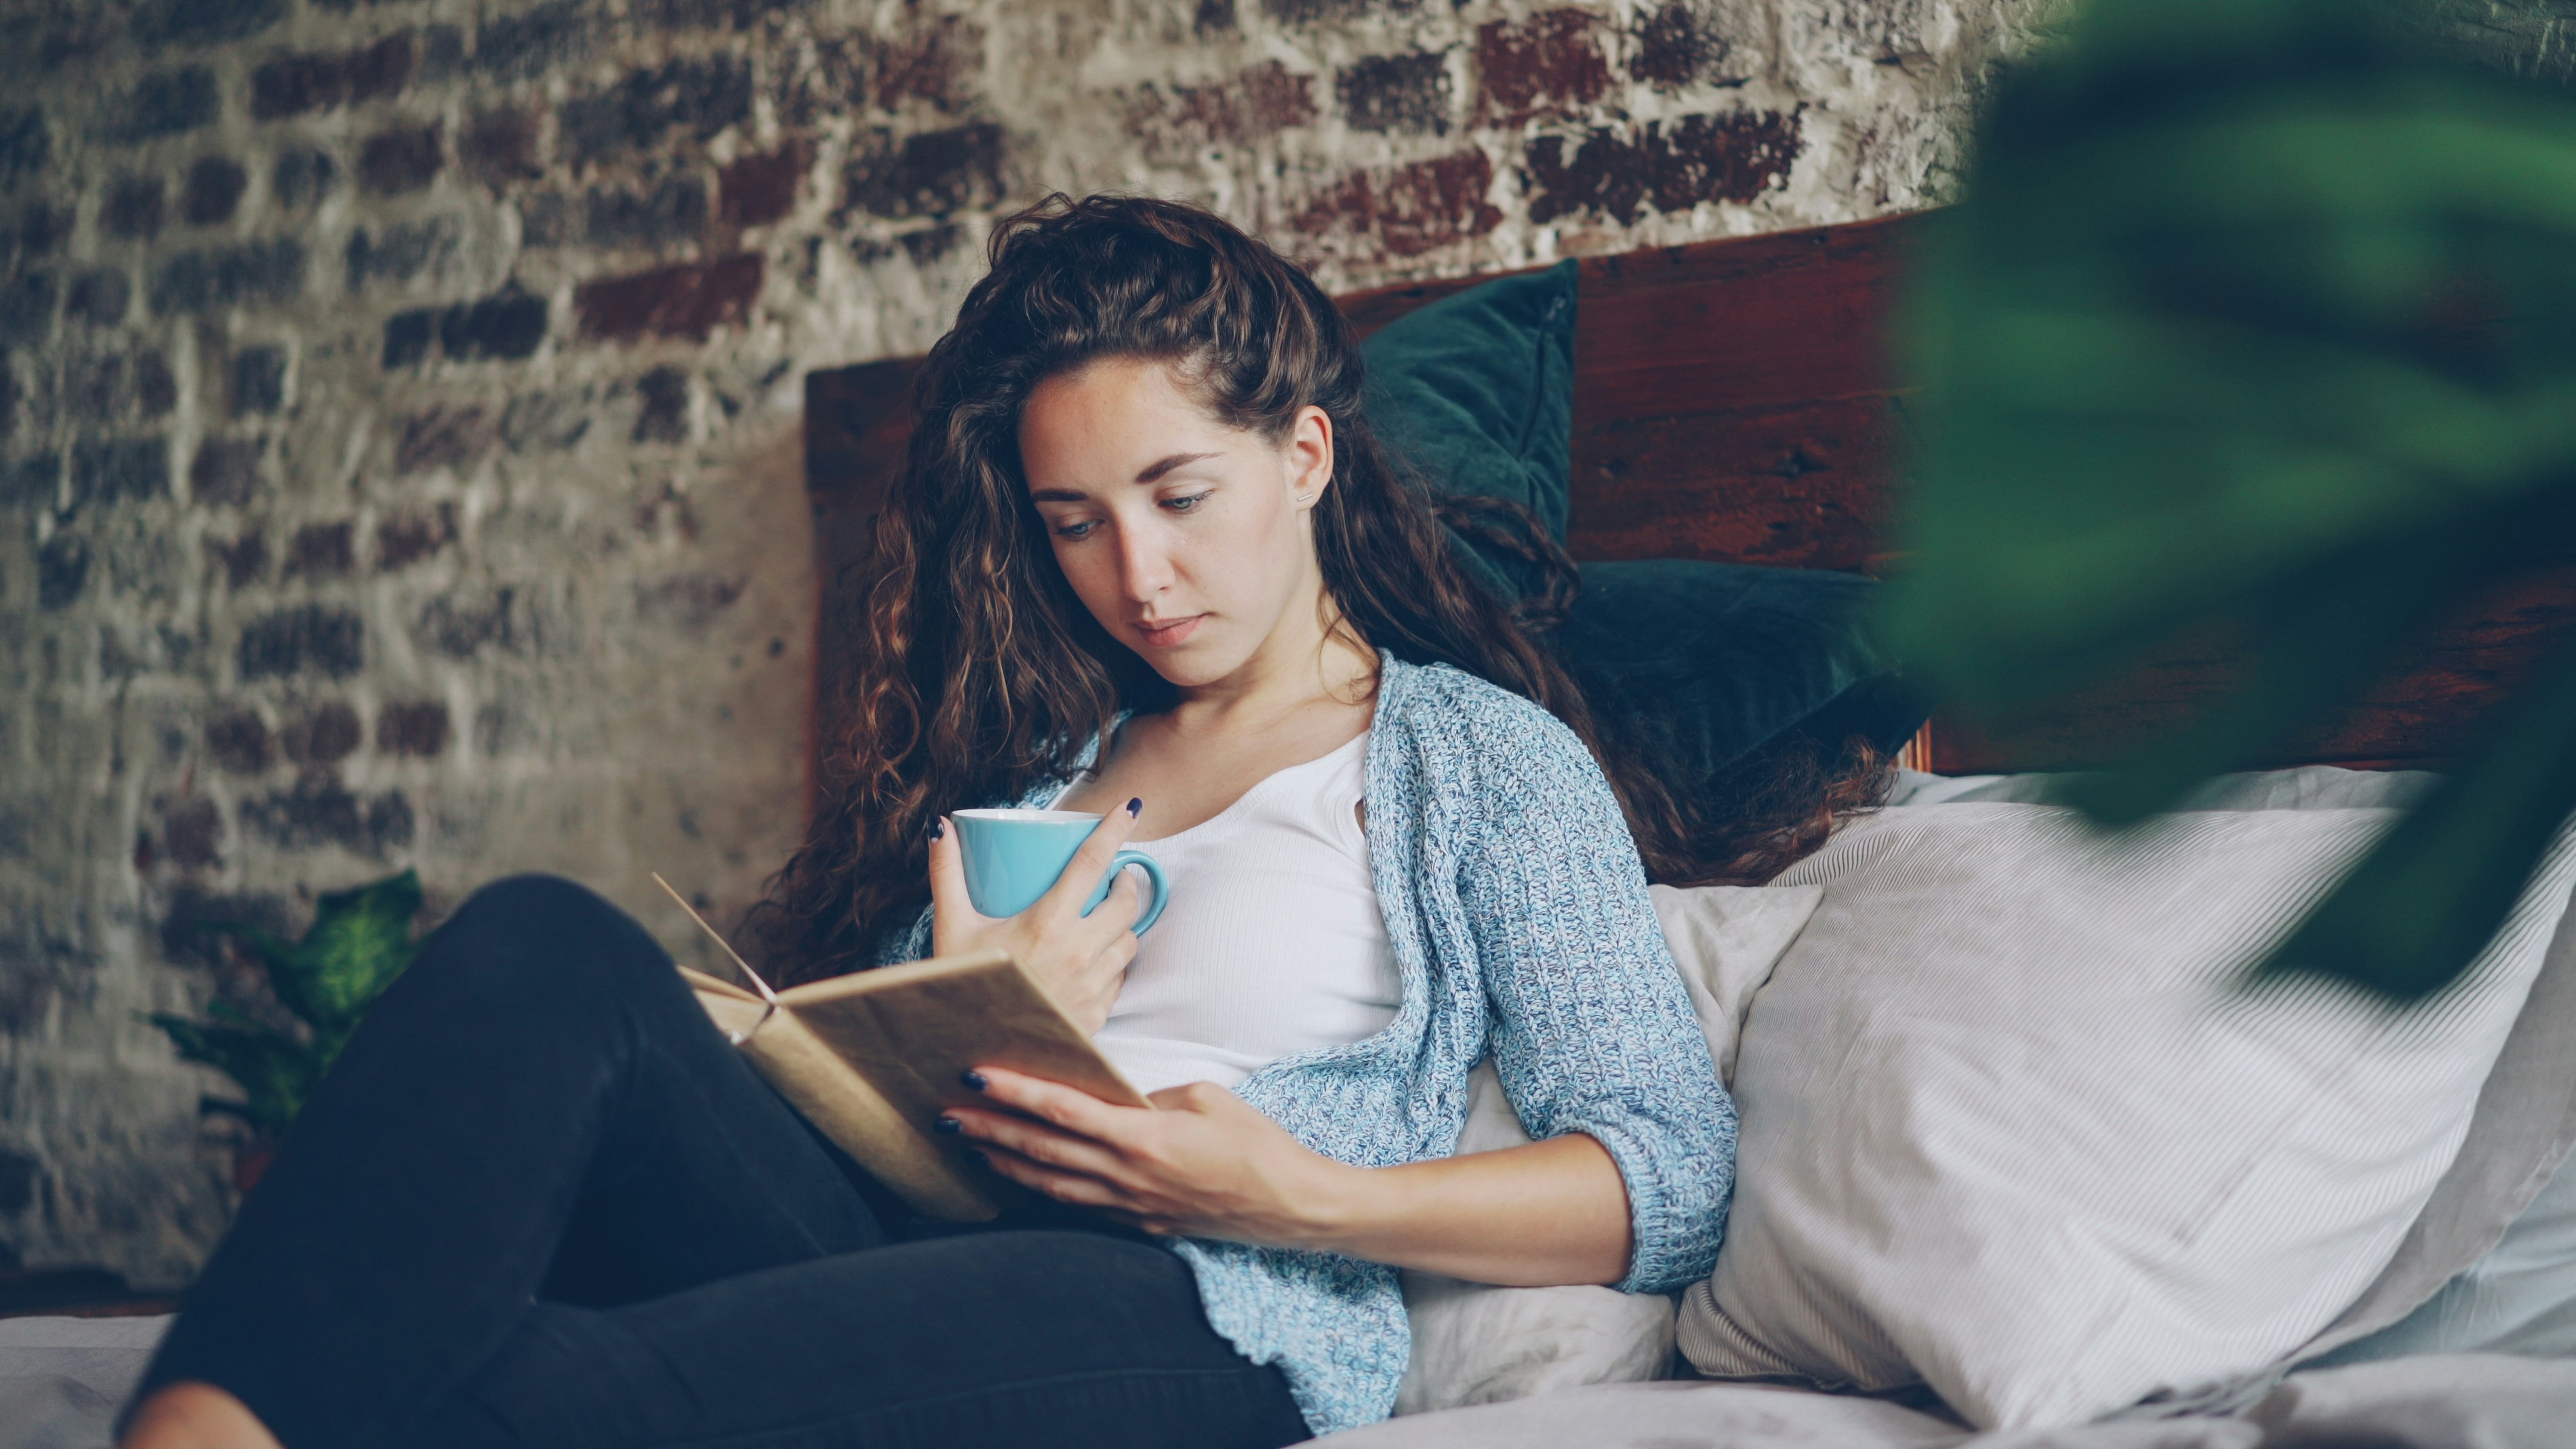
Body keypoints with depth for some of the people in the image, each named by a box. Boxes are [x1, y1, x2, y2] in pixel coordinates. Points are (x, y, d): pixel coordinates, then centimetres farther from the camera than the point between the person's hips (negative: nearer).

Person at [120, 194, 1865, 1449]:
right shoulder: (1040, 763, 29)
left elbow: (1675, 1182, 2)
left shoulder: (1489, 762, 14)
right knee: (549, 952, -25)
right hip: (890, 1250, 6)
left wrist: (1298, 1197, -11)